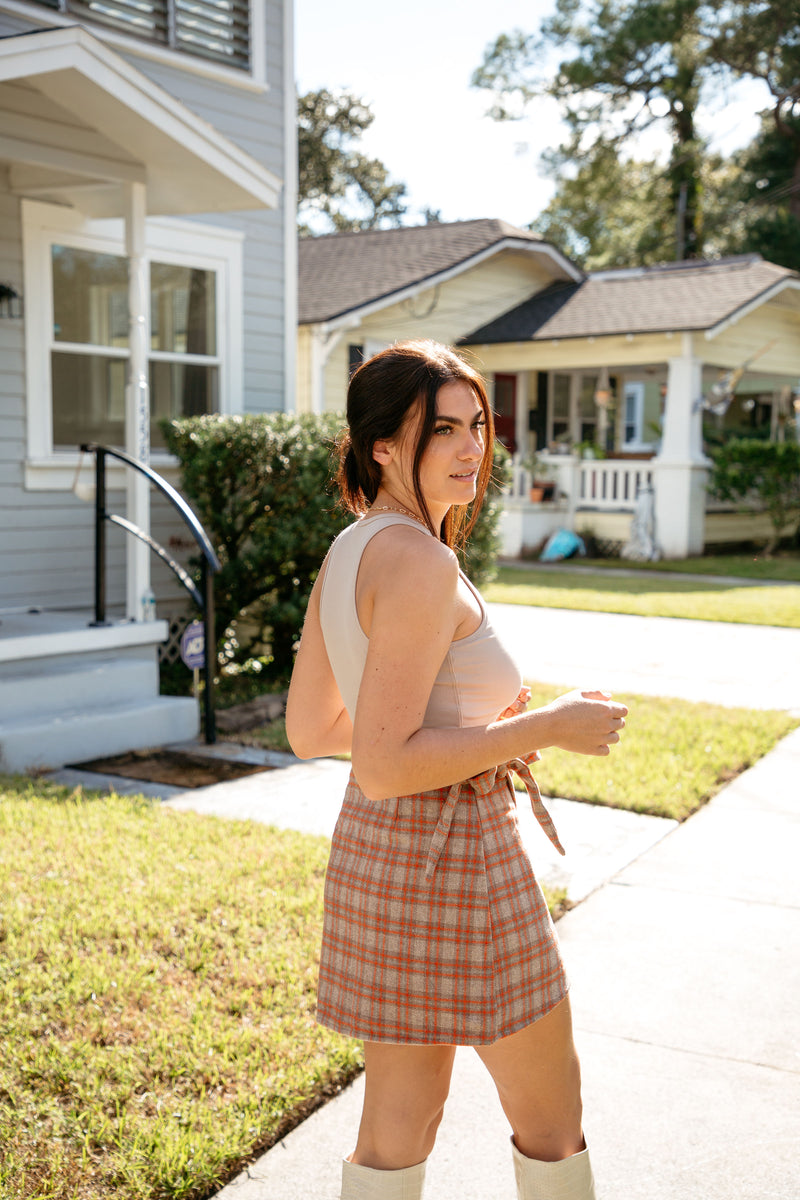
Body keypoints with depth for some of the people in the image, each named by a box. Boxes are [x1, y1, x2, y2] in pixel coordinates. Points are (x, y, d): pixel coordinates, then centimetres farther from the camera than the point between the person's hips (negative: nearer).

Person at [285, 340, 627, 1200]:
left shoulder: (346, 554, 7)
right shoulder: (419, 561, -21)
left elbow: (307, 729, 12)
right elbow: (385, 766, -25)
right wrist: (548, 727, -18)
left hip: (377, 851, 9)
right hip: (449, 857, -9)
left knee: (399, 1125, 19)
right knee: (550, 1107, 15)